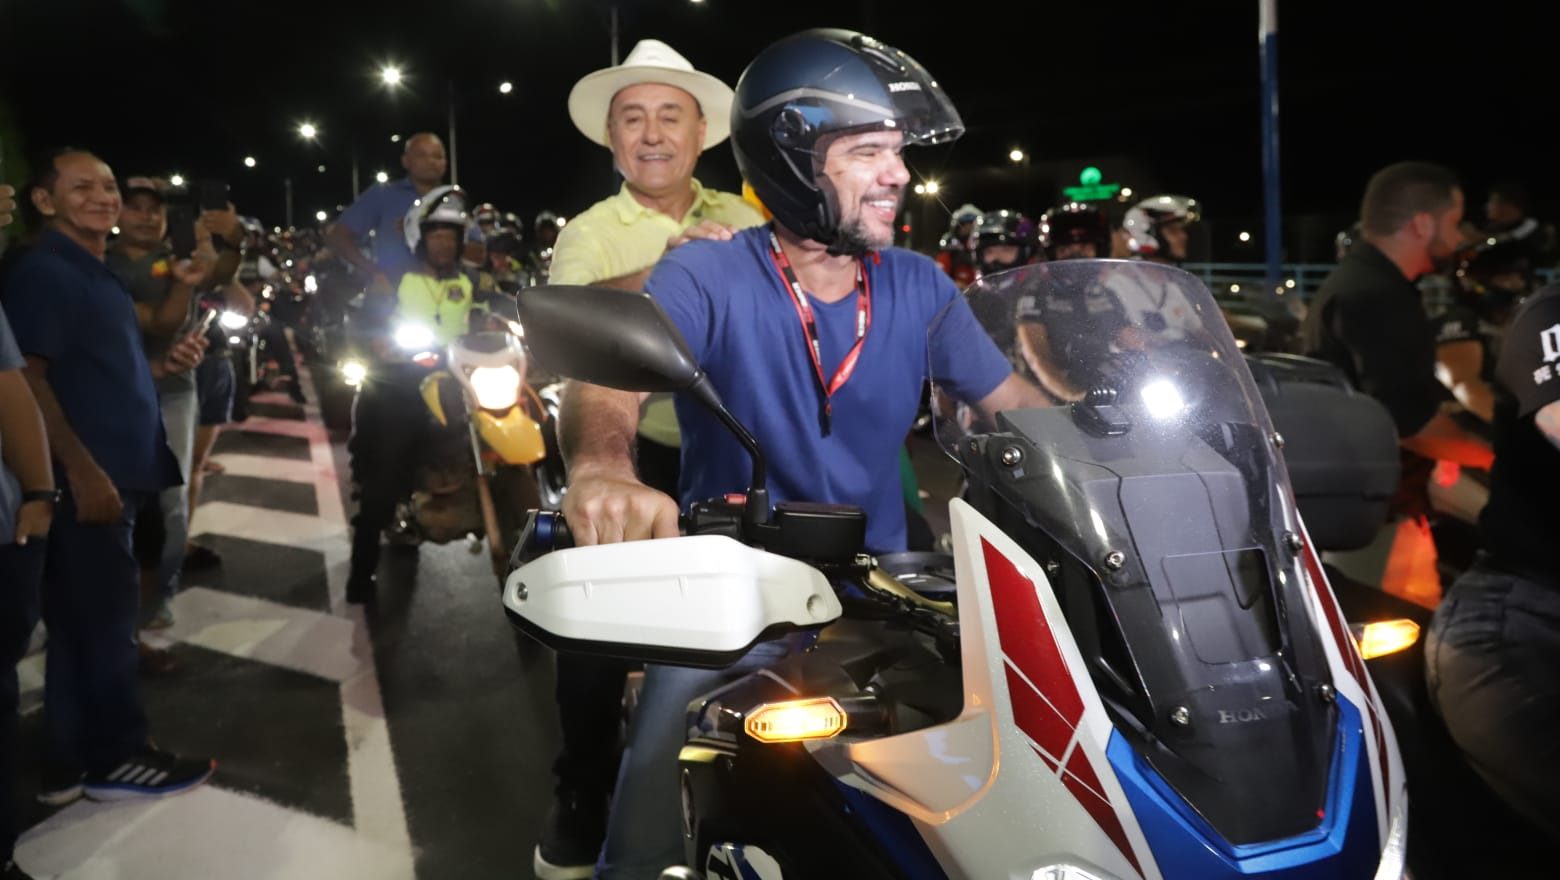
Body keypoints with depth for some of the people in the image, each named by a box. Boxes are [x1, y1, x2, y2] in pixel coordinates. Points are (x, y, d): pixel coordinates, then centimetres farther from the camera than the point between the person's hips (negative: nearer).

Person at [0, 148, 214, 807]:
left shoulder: (97, 273, 18)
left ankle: (74, 763, 24)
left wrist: (166, 364, 8)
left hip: (118, 472, 10)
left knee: (86, 621, 14)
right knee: (101, 620, 0)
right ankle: (116, 758, 12)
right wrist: (82, 471, -23)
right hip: (83, 480, -10)